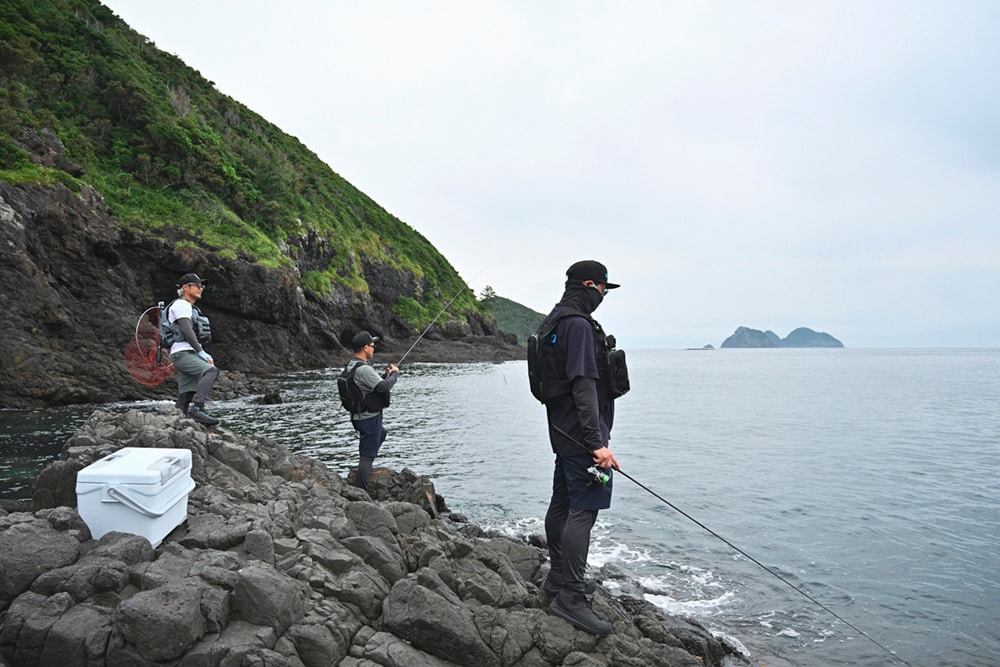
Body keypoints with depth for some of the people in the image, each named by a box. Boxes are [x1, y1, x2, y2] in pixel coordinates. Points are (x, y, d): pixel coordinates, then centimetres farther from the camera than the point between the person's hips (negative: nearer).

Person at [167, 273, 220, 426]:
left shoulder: (192, 309, 27)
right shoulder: (180, 304, -4)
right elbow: (186, 330, -17)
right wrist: (201, 352, -23)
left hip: (190, 354, 10)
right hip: (182, 354, -10)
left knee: (185, 398, 2)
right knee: (211, 371, -31)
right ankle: (197, 408, -38)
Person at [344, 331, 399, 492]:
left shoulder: (350, 366, 8)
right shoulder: (364, 369, -24)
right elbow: (384, 387, -28)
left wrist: (386, 375, 8)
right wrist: (395, 373, -11)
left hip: (358, 416, 10)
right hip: (369, 417, -10)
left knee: (381, 434, 33)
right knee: (367, 454, -3)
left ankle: (366, 467, 35)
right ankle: (360, 490, -1)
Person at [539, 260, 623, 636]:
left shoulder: (554, 321, 15)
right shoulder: (579, 325, -18)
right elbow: (584, 386, -25)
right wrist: (597, 443, -25)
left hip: (563, 433, 11)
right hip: (582, 435, -11)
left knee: (562, 503, 17)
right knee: (583, 510, -8)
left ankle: (558, 577, 30)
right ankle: (570, 597, -4)